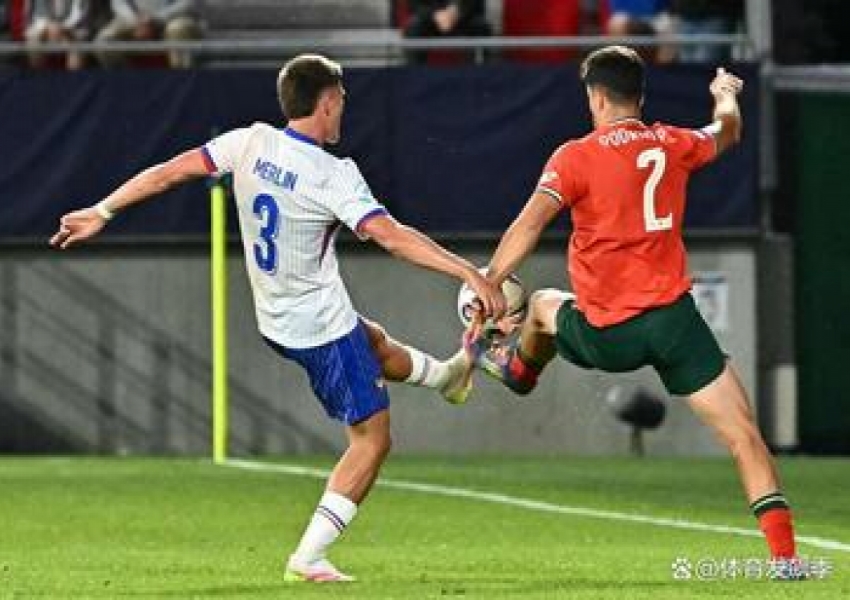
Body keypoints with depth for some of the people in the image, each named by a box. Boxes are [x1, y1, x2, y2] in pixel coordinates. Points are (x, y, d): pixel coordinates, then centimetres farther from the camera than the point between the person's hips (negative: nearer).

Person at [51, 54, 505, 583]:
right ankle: (309, 557, -1)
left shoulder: (251, 143, -8)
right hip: (323, 326, -8)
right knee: (372, 438, 2)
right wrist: (469, 273, -31)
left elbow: (169, 172, -6)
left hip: (275, 319, 8)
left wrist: (101, 212, 4)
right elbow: (393, 236, -31)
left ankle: (447, 377, 62)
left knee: (376, 344, 35)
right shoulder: (334, 175, -24)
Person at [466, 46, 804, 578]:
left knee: (544, 306, 34)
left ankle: (518, 367, 64)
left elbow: (528, 225, -16)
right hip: (674, 317, 1)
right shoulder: (674, 145, 9)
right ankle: (785, 553, -13)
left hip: (606, 336, -1)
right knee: (743, 434, -1)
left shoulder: (576, 157, -4)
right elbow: (727, 133, 32)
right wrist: (727, 99, 55)